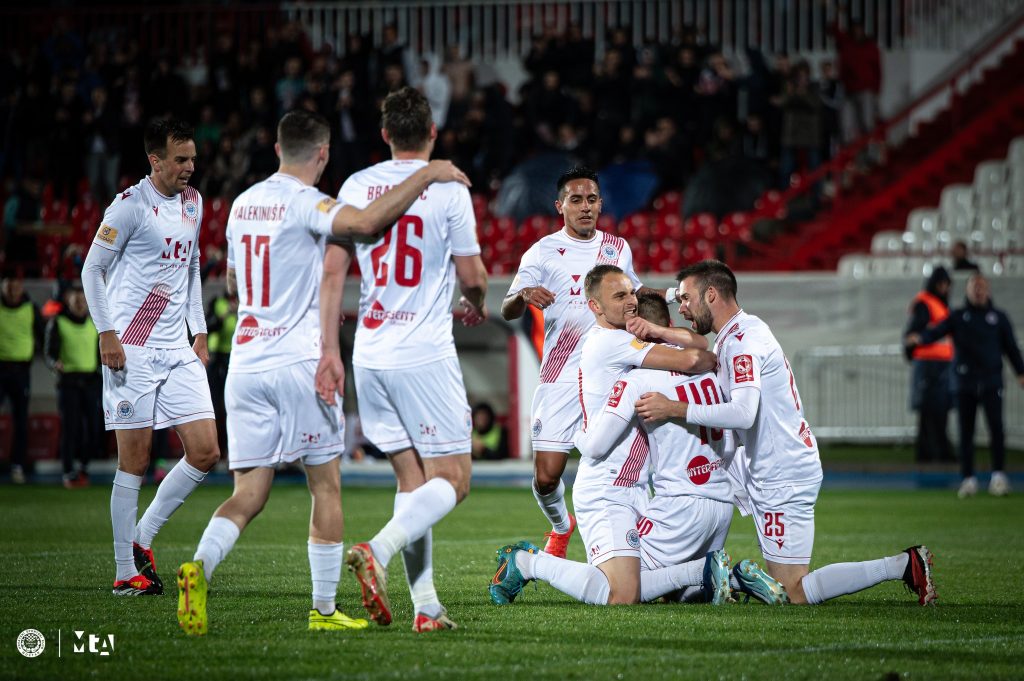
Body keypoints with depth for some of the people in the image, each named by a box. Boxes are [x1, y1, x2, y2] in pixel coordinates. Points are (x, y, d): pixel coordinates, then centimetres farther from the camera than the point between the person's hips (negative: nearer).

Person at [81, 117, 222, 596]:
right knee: (135, 461, -4)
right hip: (132, 351, -7)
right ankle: (126, 573, 3)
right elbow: (92, 269, -6)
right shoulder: (130, 206, -9)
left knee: (205, 453, -1)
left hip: (178, 350, 7)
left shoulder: (193, 202, 13)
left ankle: (143, 537, 14)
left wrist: (200, 332, 17)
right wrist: (107, 333, -13)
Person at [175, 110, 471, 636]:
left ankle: (199, 566, -23)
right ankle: (324, 610, 9)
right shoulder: (304, 203, -9)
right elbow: (365, 222, -29)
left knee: (248, 494, 3)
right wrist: (425, 177, -19)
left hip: (245, 364, 6)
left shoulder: (242, 204, 13)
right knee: (326, 487, 7)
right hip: (298, 361, -6)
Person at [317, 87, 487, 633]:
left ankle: (425, 606, 6)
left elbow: (333, 273, 4)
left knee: (412, 480, 12)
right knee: (452, 480, 0)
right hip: (425, 356, -5)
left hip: (369, 357, 5)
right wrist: (477, 304, 22)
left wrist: (329, 350, 7)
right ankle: (377, 551, -24)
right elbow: (472, 276, -1)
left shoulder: (355, 188, 6)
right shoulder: (448, 190, -6)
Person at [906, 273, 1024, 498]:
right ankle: (968, 479, 9)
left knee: (996, 427, -14)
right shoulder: (958, 317, 7)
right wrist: (920, 338, -29)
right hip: (964, 382, 1)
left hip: (991, 382, -1)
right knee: (966, 431, 2)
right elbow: (937, 331, -8)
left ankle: (998, 475, -8)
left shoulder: (998, 317, 10)